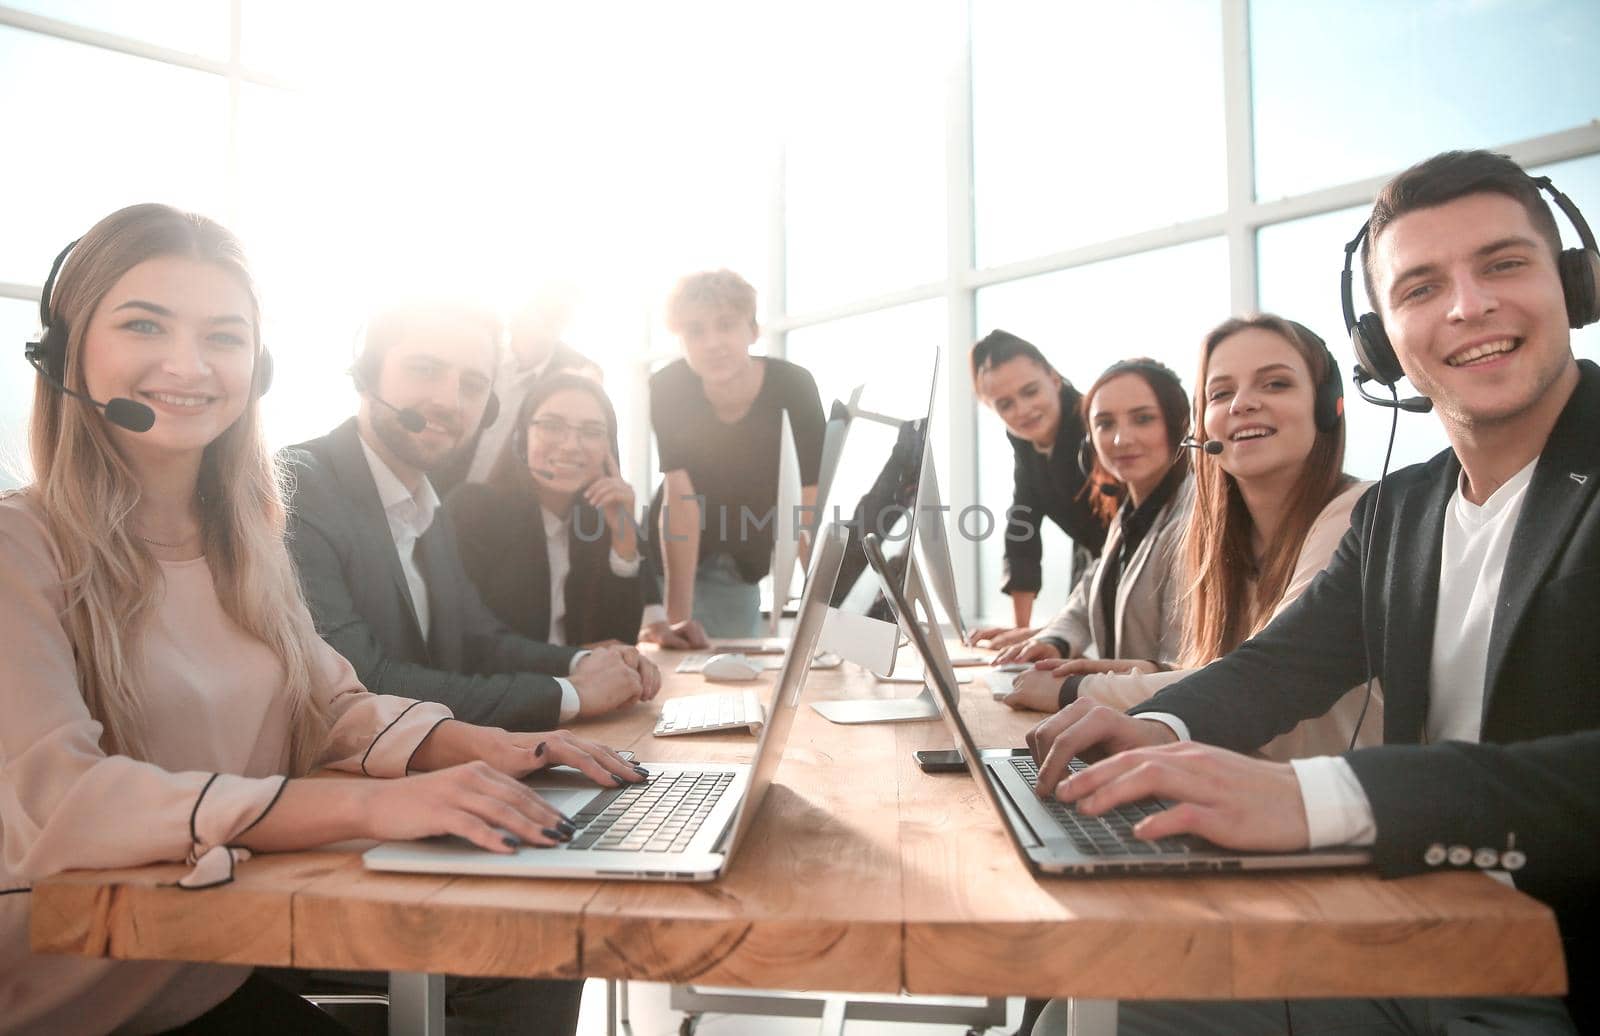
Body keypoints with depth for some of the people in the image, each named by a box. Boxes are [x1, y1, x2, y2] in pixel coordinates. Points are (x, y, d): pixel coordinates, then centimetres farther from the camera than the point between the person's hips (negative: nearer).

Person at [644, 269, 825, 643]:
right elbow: (680, 495, -31)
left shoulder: (791, 384, -26)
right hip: (673, 556, -1)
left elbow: (813, 505, -29)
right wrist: (677, 617, -38)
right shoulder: (667, 386, -25)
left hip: (745, 560, 1)